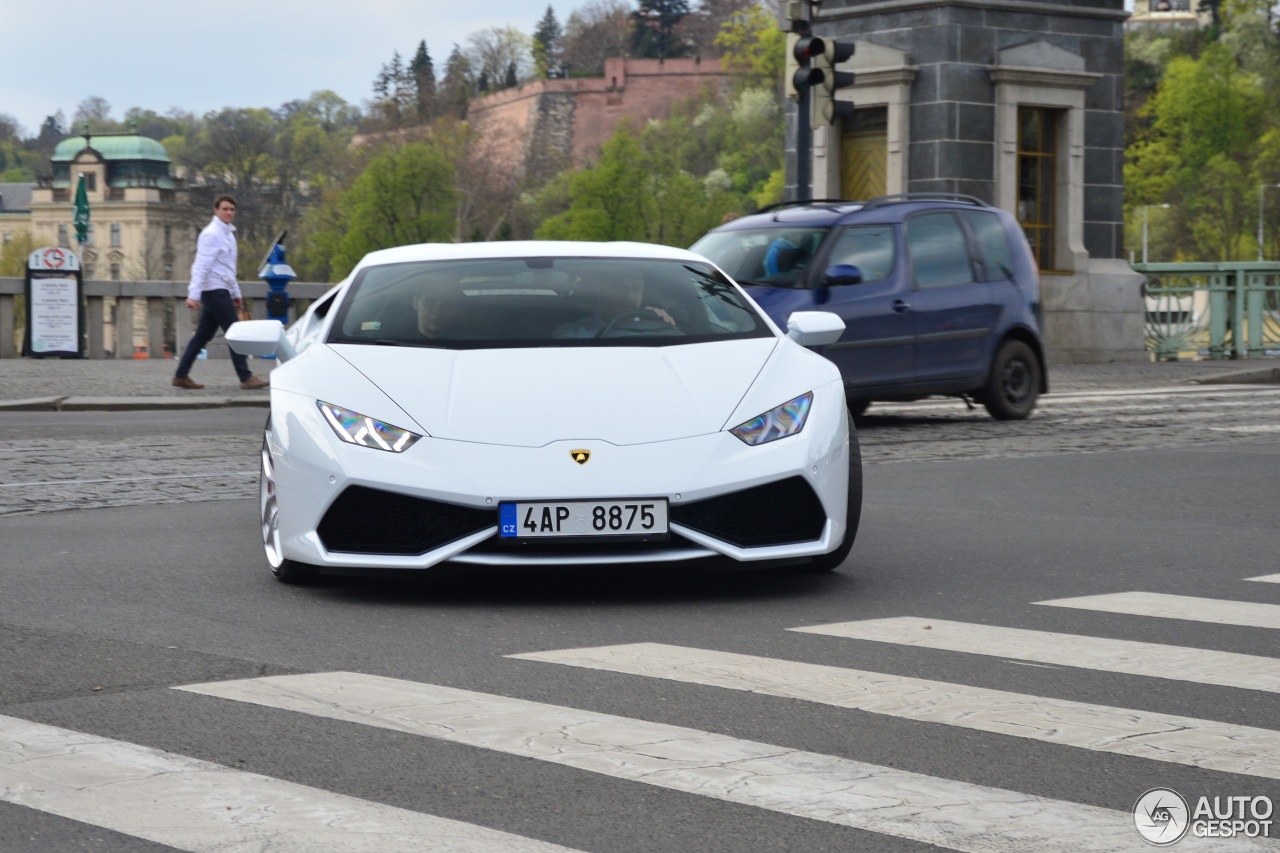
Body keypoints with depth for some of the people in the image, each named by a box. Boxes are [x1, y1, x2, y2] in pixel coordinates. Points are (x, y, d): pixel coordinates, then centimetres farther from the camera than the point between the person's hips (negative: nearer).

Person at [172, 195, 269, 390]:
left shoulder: (227, 233, 18)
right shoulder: (211, 234, -12)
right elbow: (201, 266, -19)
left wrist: (235, 293, 26)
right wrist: (193, 294, -25)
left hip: (221, 291, 10)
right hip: (215, 291, -10)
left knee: (203, 335, 10)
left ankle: (181, 376, 13)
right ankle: (246, 378, -10)